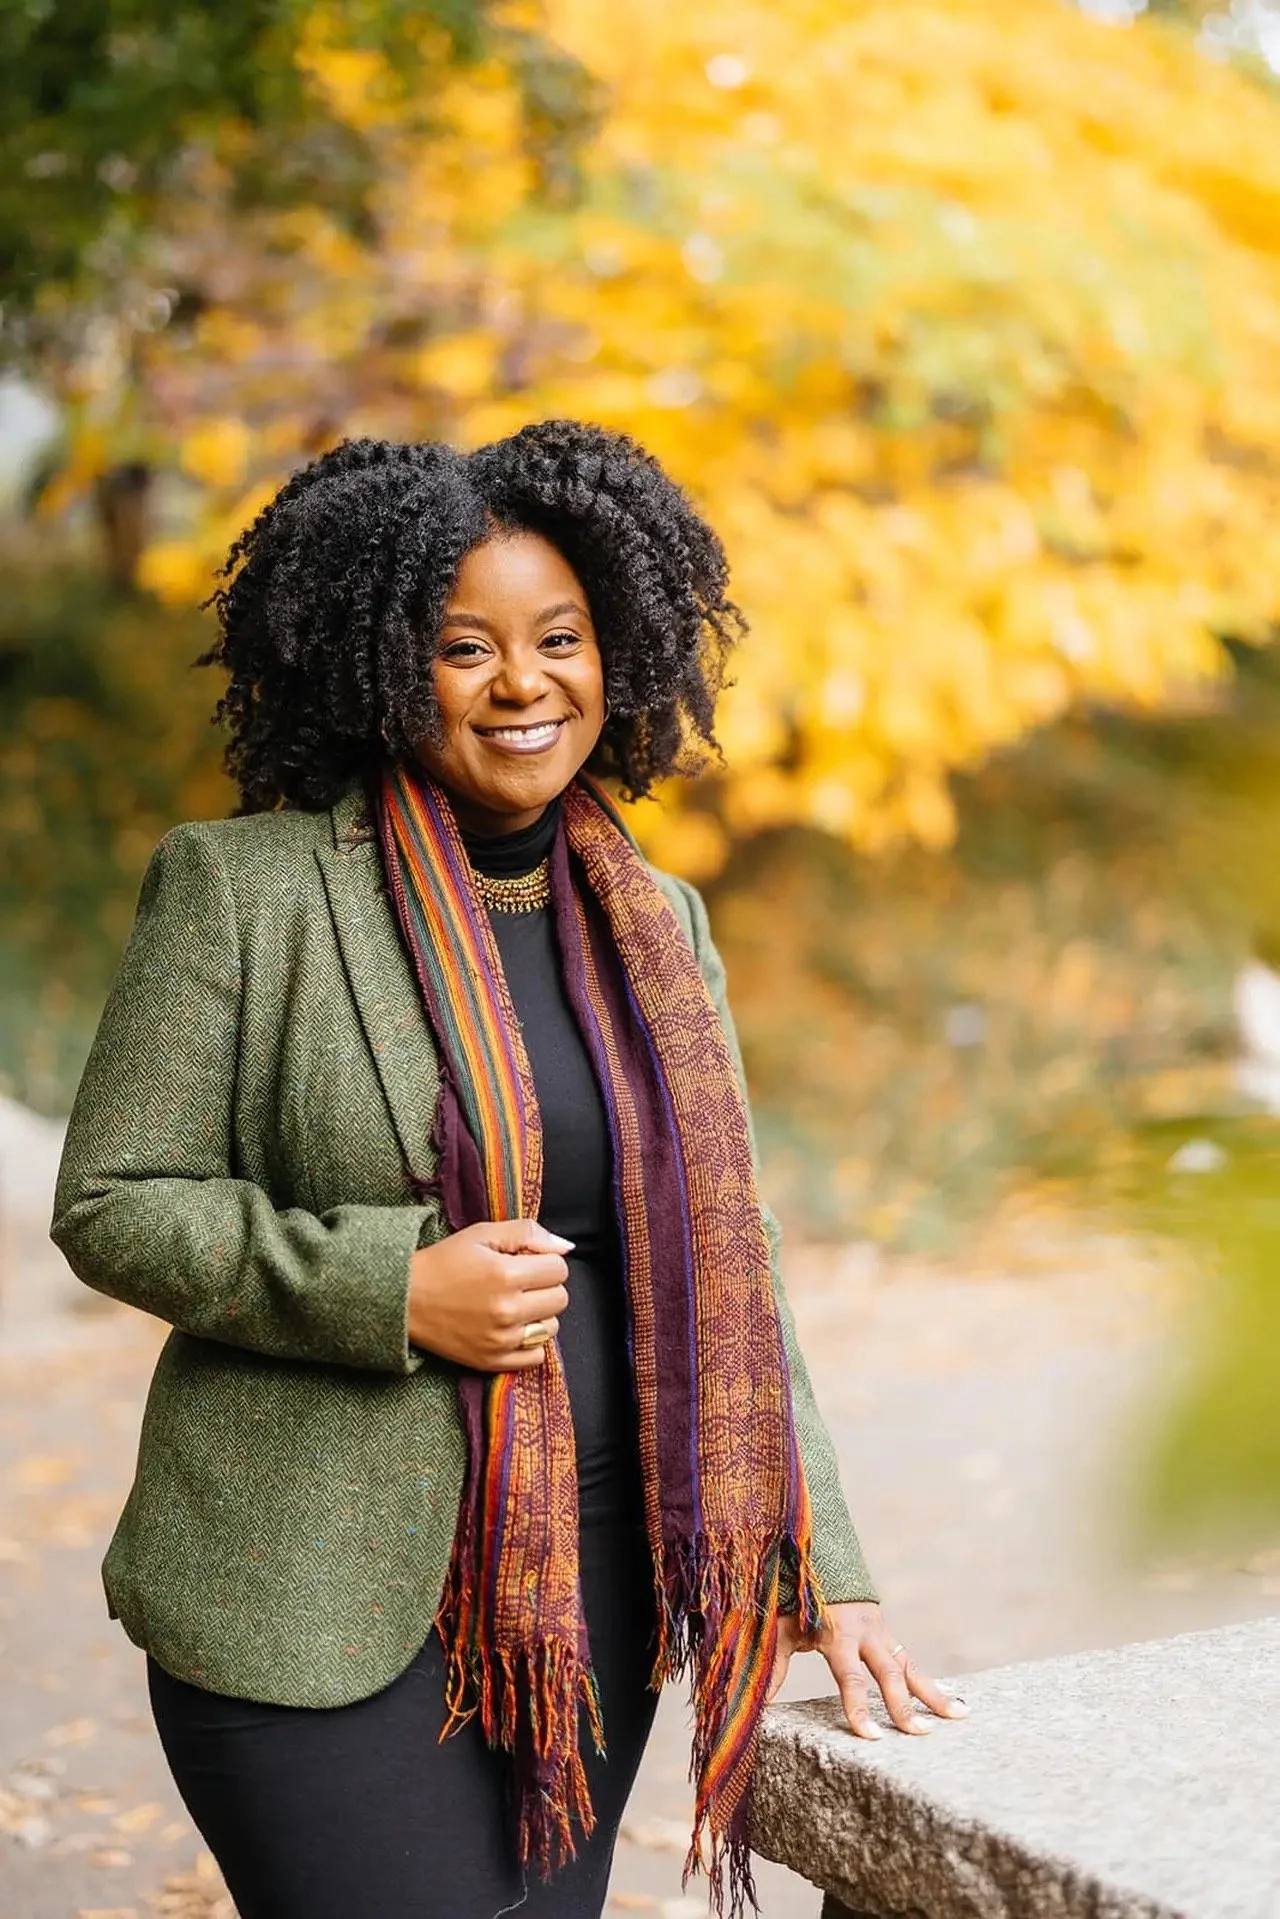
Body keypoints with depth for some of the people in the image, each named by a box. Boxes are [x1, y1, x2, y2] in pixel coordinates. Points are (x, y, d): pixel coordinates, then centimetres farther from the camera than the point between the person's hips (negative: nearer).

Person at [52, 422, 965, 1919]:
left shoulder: (655, 923, 9)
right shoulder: (245, 887, -6)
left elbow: (723, 1271, 11)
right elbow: (110, 1203, -6)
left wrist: (825, 1575, 6)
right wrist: (396, 1289, -19)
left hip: (591, 1595, 5)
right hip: (316, 1608, -4)